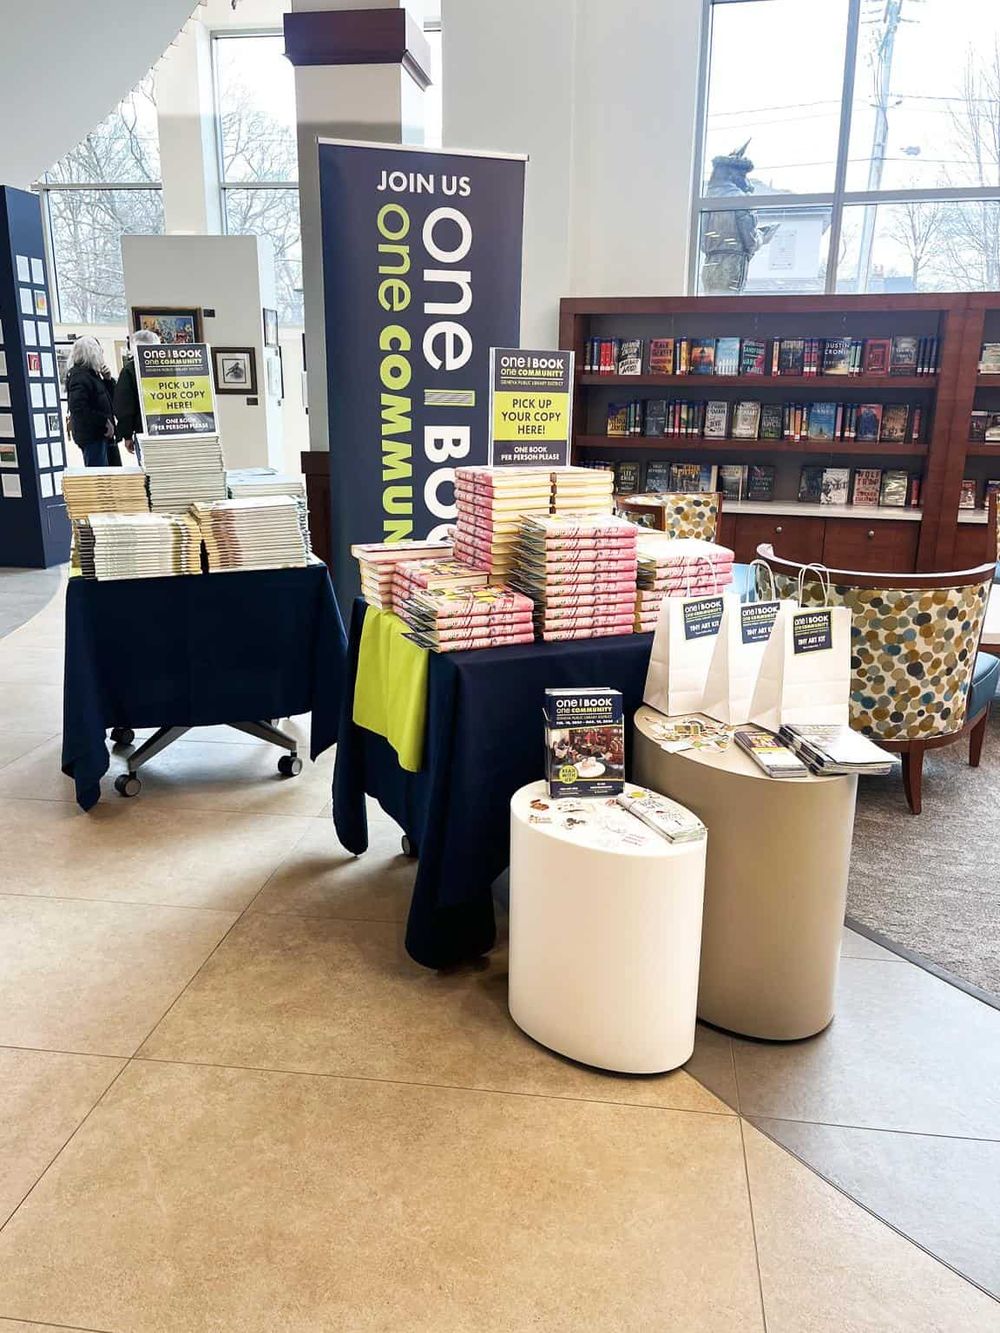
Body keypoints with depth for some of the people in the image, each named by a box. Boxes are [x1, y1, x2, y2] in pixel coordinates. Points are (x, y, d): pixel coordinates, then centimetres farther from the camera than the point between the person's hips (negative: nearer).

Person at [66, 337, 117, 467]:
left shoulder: (93, 374, 16)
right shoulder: (79, 377, -13)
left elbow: (109, 400, 22)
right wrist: (104, 421, -20)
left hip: (102, 434, 10)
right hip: (91, 436, -10)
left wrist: (108, 380, 8)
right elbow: (78, 408, -23)